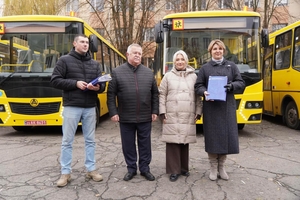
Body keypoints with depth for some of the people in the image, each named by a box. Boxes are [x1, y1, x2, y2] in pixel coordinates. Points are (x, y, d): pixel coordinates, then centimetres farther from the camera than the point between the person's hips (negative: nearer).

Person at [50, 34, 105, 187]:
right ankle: (65, 173, 15)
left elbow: (102, 84, 9)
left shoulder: (94, 64, 12)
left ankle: (91, 170, 22)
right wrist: (75, 83, -15)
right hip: (71, 107, -3)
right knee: (67, 141, 3)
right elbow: (55, 80, -5)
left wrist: (98, 87, -15)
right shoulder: (64, 60, 0)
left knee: (90, 140, 10)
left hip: (90, 107, 4)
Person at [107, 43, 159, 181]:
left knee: (145, 144, 11)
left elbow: (155, 93, 9)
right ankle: (131, 169, 26)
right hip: (126, 117, -1)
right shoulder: (117, 72, 0)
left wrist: (155, 111, 4)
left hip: (145, 117, 2)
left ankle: (145, 168, 26)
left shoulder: (149, 72, 7)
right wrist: (113, 112, -6)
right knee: (128, 144, 10)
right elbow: (111, 94, -1)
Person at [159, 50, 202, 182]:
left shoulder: (193, 76, 12)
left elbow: (198, 96, 11)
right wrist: (162, 112, -2)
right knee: (172, 142, -3)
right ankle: (174, 170, 6)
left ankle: (184, 168, 22)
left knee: (184, 142, 8)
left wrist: (198, 112, 4)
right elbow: (162, 95, 6)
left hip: (188, 116, 2)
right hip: (172, 116, -1)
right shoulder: (168, 76, 8)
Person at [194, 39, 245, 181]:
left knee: (227, 136, 3)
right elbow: (198, 86, 4)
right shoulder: (205, 68, 7)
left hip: (227, 107, 2)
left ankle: (221, 167, 21)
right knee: (212, 137, 1)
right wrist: (204, 92, -17)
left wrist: (232, 86, -13)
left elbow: (241, 83, 8)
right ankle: (213, 168, 15)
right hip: (211, 107, -1)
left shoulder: (231, 66, 10)